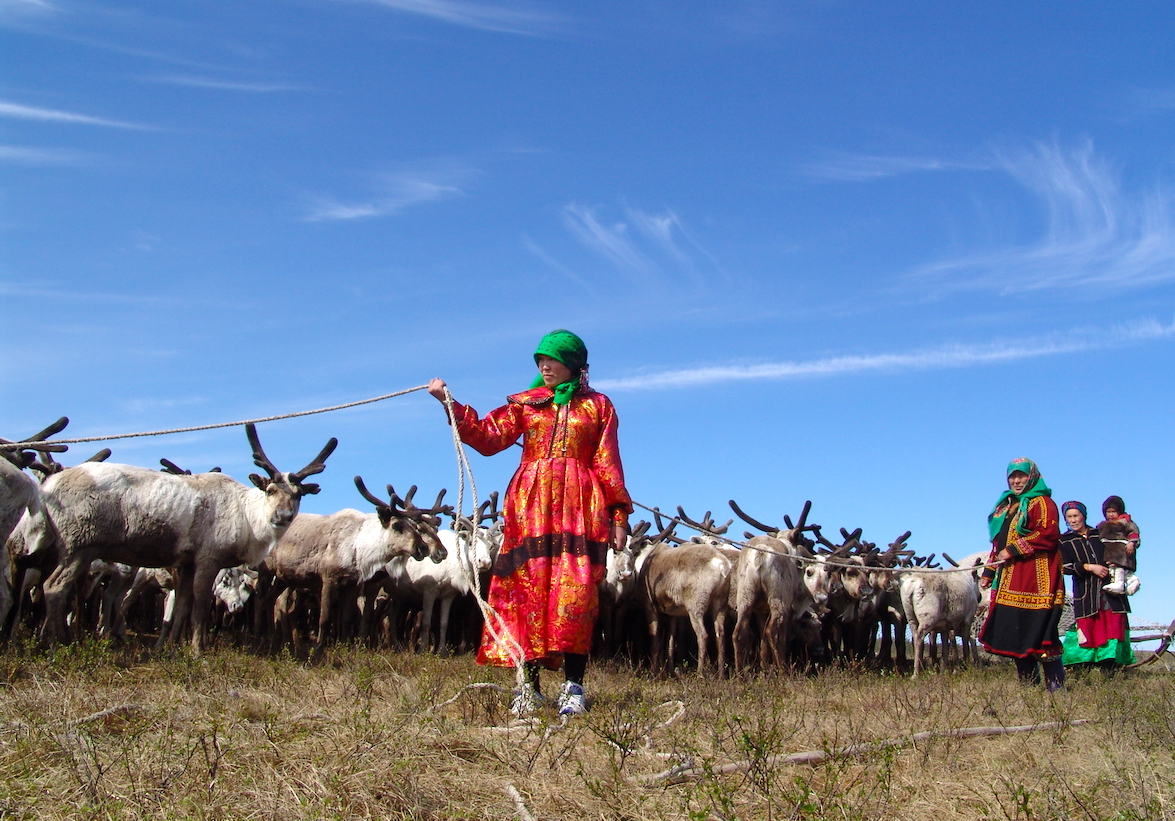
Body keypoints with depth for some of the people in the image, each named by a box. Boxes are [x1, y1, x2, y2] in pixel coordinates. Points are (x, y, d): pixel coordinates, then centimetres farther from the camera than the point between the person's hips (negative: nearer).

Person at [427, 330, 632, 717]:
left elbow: (608, 464, 8)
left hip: (580, 507, -2)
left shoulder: (597, 405, 13)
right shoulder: (525, 403, 17)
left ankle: (573, 686, -8)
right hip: (531, 506, 2)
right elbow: (488, 437, 5)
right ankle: (529, 686, 0)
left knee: (575, 590, -11)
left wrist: (619, 514, 0)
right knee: (529, 588, -4)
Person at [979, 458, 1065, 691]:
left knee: (1039, 631, -10)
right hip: (1009, 581, 8)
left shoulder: (1042, 503, -2)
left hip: (1036, 578, -8)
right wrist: (988, 573, 22)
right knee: (1014, 632, 5)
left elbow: (1048, 534, -17)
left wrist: (1012, 550, -16)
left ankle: (1055, 684, -5)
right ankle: (1028, 683, 12)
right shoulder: (1005, 506, 23)